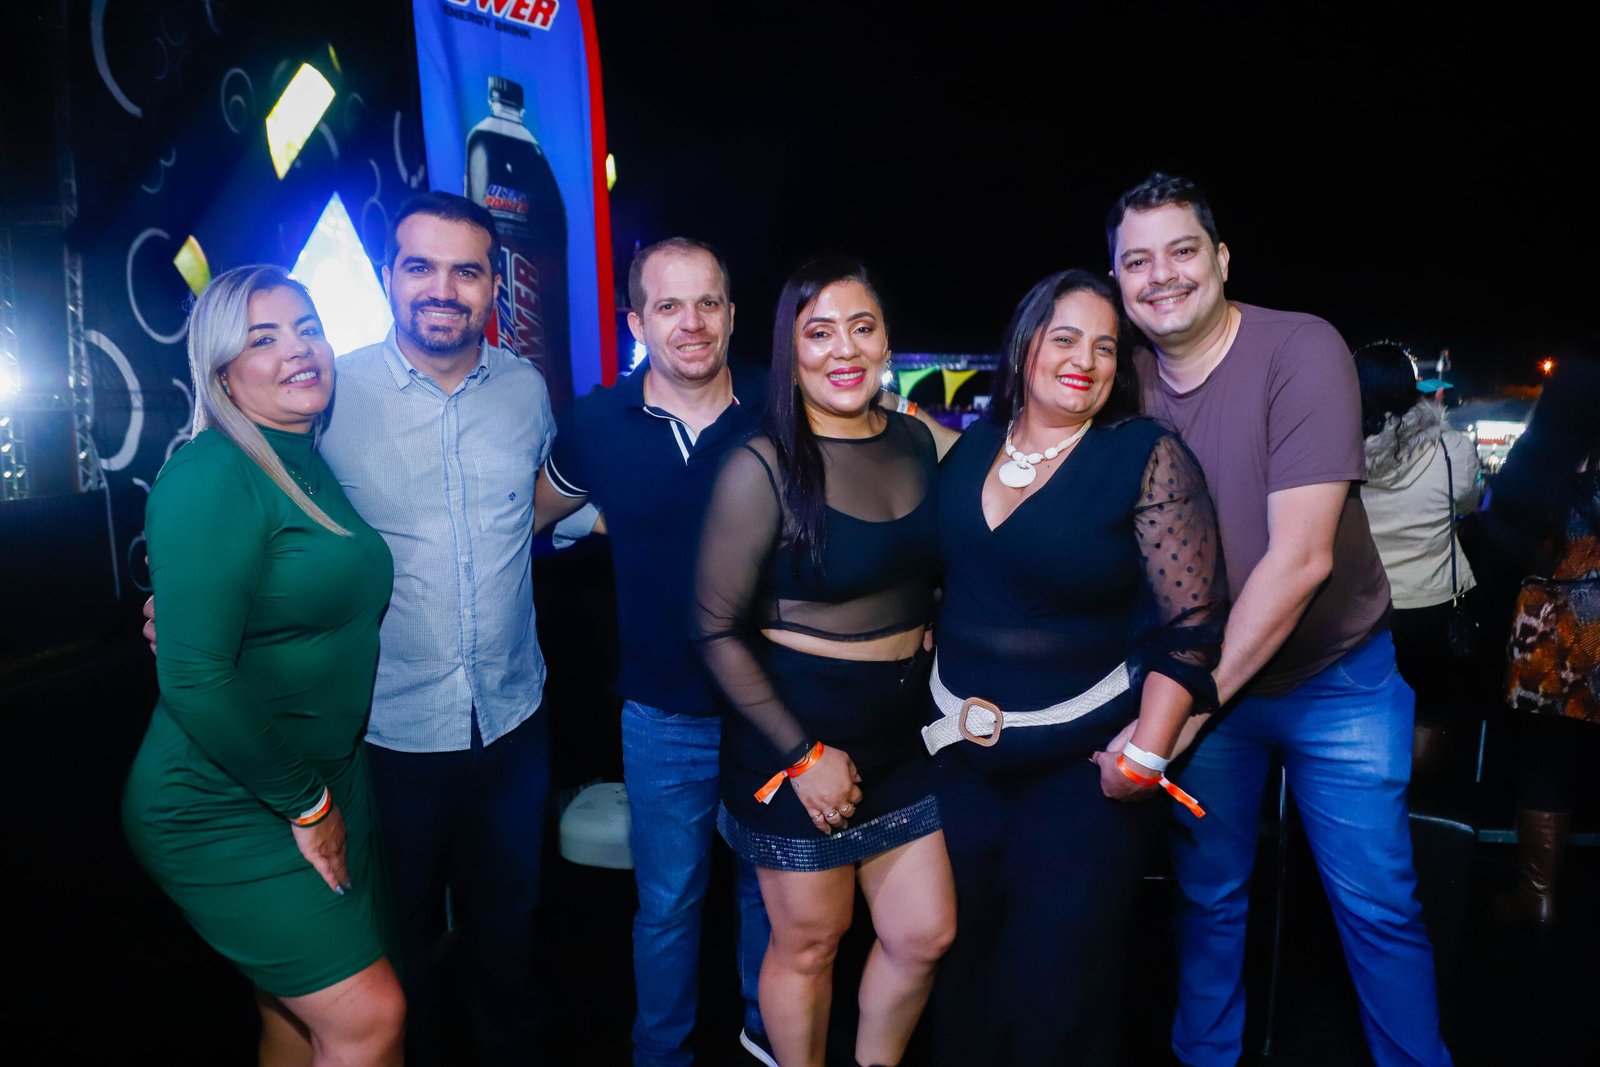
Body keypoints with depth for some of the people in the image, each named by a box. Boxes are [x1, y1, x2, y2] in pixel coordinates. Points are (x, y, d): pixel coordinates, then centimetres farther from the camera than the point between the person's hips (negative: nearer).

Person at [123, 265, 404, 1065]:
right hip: (225, 810, -7)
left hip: (327, 782, 7)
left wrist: (327, 795, 7)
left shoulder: (317, 466, 8)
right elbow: (195, 681, -22)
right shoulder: (210, 476, -17)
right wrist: (304, 805, -14)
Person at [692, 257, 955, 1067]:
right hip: (797, 731, -5)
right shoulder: (761, 468, -16)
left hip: (901, 727, 6)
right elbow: (718, 631, -14)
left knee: (925, 934, 15)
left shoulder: (917, 441, 2)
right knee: (808, 940, 11)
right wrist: (802, 755, -15)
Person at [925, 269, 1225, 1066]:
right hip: (959, 750, 5)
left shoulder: (1149, 458, -12)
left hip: (1084, 761, -4)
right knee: (961, 956, 19)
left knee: (1055, 976, 11)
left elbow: (1191, 621, -14)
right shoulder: (969, 447, 2)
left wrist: (1146, 754, -19)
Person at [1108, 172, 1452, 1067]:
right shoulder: (1126, 381, -4)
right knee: (1209, 898, 15)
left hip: (1335, 677, -3)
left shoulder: (1301, 349, -17)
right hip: (1206, 680, 3)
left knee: (1379, 908, 7)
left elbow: (1302, 557, -24)